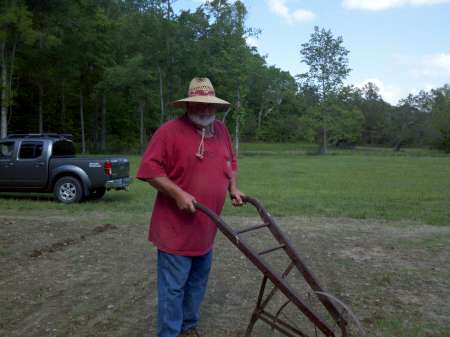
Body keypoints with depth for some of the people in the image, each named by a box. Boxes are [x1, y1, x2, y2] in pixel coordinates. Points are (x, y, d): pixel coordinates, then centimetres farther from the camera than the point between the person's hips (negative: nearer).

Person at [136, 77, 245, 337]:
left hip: (205, 226, 7)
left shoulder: (221, 131, 7)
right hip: (176, 227, -7)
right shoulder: (170, 131, -15)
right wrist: (178, 193, -25)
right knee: (173, 287, 1)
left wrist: (233, 188, 7)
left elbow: (231, 162, 21)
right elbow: (150, 169, -18)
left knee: (198, 282, 20)